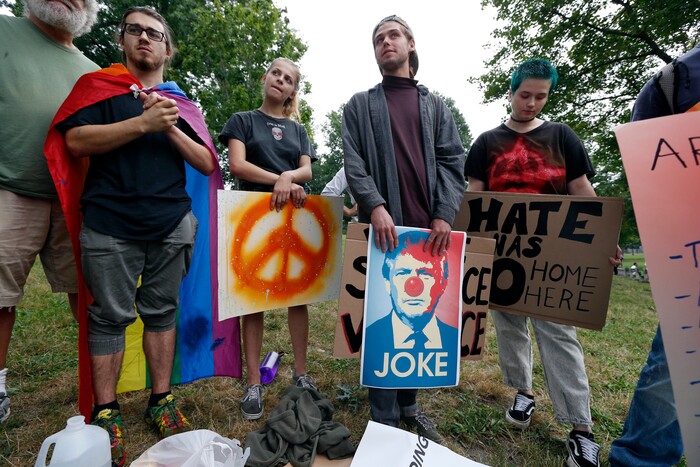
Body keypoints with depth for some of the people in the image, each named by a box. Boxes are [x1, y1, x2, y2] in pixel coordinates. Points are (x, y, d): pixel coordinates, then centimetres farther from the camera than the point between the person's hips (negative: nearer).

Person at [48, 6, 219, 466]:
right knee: (110, 317, 3)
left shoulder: (182, 103, 18)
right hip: (110, 225, -2)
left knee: (162, 311, 8)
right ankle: (106, 412, 18)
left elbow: (207, 163, 9)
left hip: (172, 225, 3)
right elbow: (76, 140, -5)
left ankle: (161, 401, 20)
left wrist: (171, 130, -5)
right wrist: (144, 123, -12)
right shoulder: (99, 85, 11)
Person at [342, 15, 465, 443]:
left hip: (429, 228, 3)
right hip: (383, 225, -2)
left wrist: (444, 214, -7)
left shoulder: (434, 104, 20)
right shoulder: (360, 105, 15)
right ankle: (385, 420, 12)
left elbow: (452, 160, 9)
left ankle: (409, 405, 26)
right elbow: (353, 162, 2)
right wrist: (374, 204, -16)